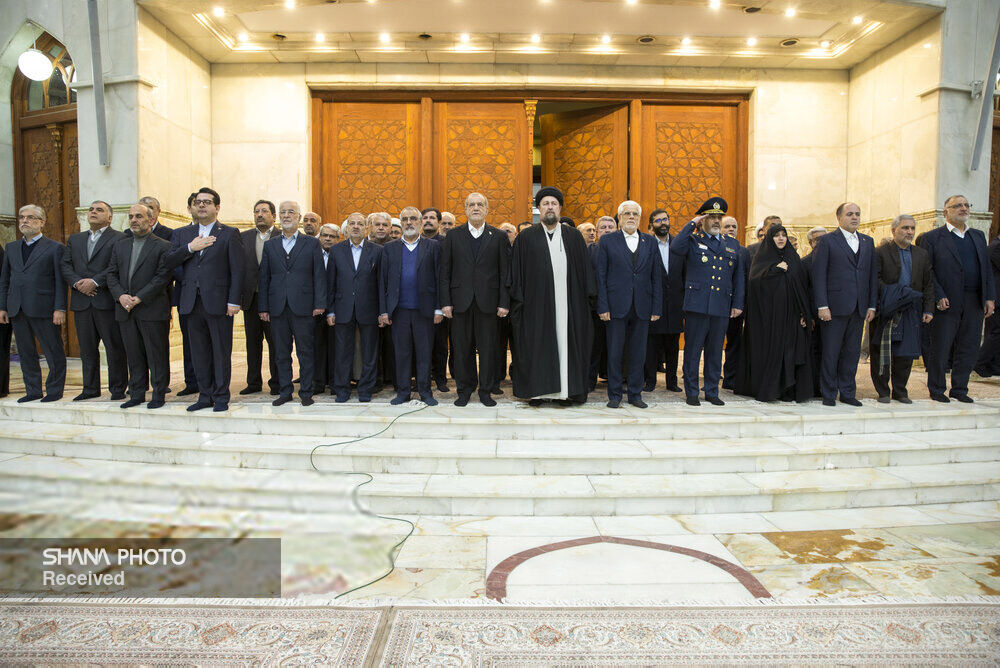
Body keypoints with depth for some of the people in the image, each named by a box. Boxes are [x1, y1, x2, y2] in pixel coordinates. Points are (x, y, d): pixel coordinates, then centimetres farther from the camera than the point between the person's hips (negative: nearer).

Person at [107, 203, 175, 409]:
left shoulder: (163, 246, -2)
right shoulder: (120, 244, 15)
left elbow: (162, 278, -10)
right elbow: (111, 273, 12)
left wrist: (138, 298, -15)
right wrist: (121, 295, -6)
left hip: (152, 309, -5)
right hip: (125, 309, 5)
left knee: (157, 354, 0)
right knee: (133, 354, 11)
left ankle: (159, 394, 9)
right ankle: (137, 393, 20)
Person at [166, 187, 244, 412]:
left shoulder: (229, 234, 2)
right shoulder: (183, 234, 16)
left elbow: (237, 269, -4)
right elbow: (169, 261, 5)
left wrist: (234, 301, -11)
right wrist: (190, 248, -9)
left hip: (218, 302, -4)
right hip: (192, 303, 5)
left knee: (221, 352, 1)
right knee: (200, 352, 10)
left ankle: (221, 396, 12)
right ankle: (205, 395, 21)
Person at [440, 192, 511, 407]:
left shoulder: (499, 237, 6)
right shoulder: (453, 236, 8)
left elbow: (505, 273, 3)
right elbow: (445, 272, 5)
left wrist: (504, 303, -5)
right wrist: (445, 302, -3)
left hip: (488, 303, -1)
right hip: (461, 302, 1)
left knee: (488, 349, 4)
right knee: (462, 349, 6)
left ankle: (486, 391, 17)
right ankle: (464, 390, 20)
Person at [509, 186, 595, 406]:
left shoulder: (574, 237, 10)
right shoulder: (526, 238, 6)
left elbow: (585, 270, 9)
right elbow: (517, 273, 4)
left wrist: (588, 297, 2)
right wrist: (518, 301, -3)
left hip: (567, 302, 1)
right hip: (536, 303, -1)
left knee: (566, 344, 3)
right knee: (536, 345, 2)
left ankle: (565, 390, 12)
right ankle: (536, 390, 12)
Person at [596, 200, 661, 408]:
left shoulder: (650, 242, 11)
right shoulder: (608, 241, 4)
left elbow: (656, 278, 9)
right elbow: (601, 276, 0)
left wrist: (657, 308, 2)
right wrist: (602, 307, -8)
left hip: (642, 308, 2)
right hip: (616, 306, -2)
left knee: (638, 353, 8)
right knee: (614, 353, 3)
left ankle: (635, 394, 20)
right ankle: (614, 395, 15)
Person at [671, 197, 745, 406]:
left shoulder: (732, 244, 17)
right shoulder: (693, 240, 5)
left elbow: (738, 277, 17)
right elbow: (675, 247, -19)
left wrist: (738, 303, 10)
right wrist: (692, 224, -10)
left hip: (722, 307, 4)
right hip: (697, 305, -4)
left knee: (715, 352, 10)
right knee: (693, 351, 1)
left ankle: (712, 392, 21)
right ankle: (691, 392, 12)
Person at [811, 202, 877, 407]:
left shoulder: (868, 242, 15)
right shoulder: (827, 241, -1)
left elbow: (873, 275, 15)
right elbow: (818, 275, -6)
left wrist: (872, 305, 8)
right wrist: (822, 306, -13)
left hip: (859, 308, 5)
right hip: (835, 306, -5)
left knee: (852, 352, 10)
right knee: (831, 352, 0)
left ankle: (848, 393, 20)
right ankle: (828, 394, 11)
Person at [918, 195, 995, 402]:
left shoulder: (978, 236, 17)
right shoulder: (932, 237, -1)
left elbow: (986, 268, 15)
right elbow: (927, 271, -6)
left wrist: (989, 297, 6)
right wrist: (938, 296, -15)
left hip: (975, 303, 5)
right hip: (947, 303, -5)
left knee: (969, 348, 8)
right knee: (940, 348, 1)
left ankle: (959, 389, 19)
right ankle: (937, 389, 13)